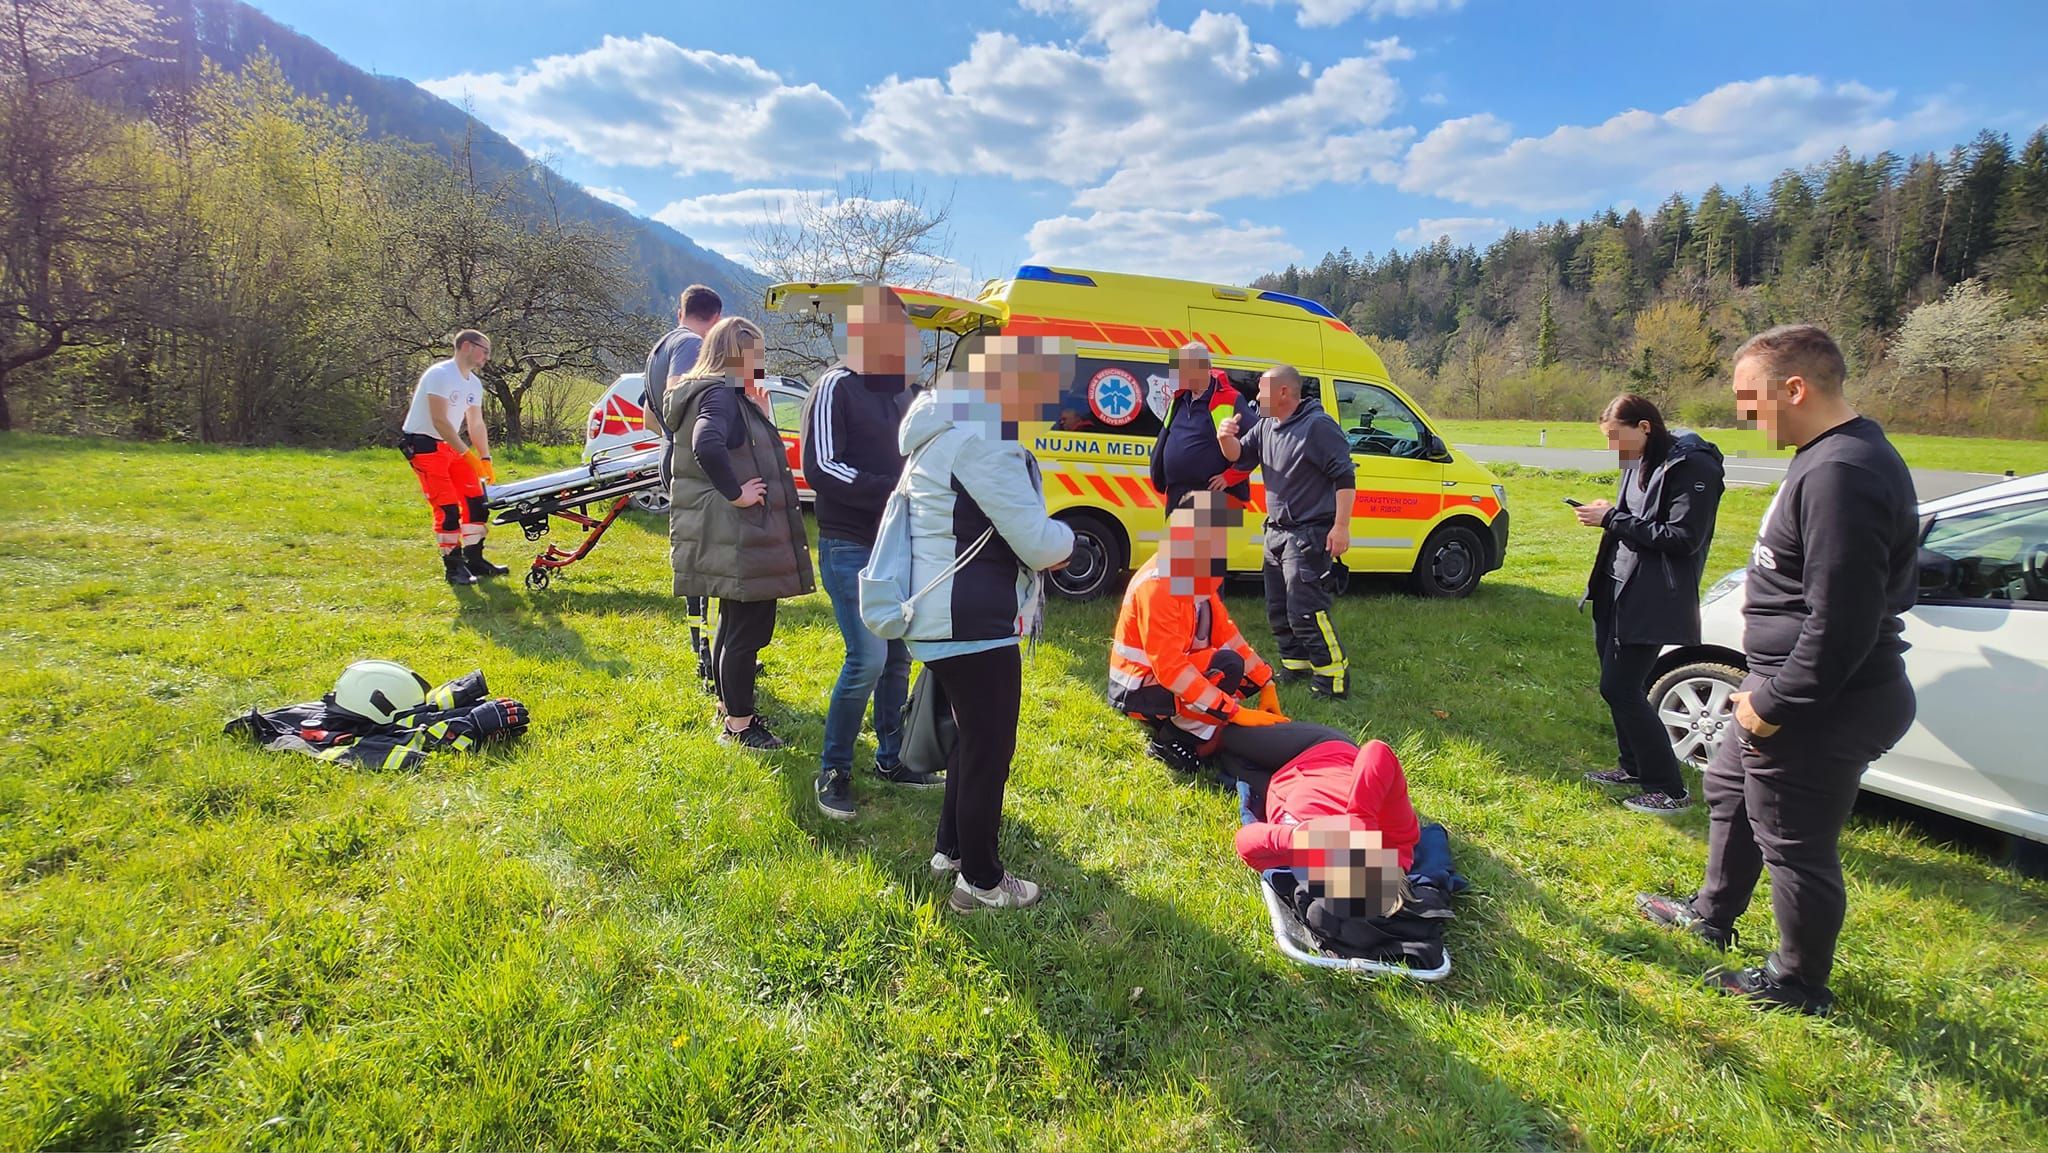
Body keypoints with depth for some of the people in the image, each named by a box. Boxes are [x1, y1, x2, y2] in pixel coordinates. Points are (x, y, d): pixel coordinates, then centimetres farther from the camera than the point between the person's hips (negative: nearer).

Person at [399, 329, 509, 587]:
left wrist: (486, 460, 5)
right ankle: (453, 567, -2)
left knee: (475, 498, 4)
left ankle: (474, 560, 14)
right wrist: (467, 454, -26)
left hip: (451, 445, 8)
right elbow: (439, 421, -23)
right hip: (424, 445, -8)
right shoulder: (440, 374, -17)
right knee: (447, 507, -12)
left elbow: (476, 425, 13)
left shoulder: (474, 384, 9)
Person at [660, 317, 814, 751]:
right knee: (749, 628, -2)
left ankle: (730, 704, 37)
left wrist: (760, 419, 11)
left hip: (731, 537, 11)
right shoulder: (720, 395, -17)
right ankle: (739, 724, 8)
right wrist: (736, 493, -28)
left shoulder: (728, 395, 16)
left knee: (735, 624, 22)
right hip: (739, 538, -11)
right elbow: (707, 445, -37)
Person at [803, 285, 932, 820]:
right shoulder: (837, 386, -8)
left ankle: (892, 759, 25)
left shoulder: (895, 390, 15)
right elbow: (820, 468, -17)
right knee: (868, 658, -14)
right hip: (849, 548, -8)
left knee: (897, 656, 11)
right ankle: (833, 771, 4)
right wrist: (890, 490, -22)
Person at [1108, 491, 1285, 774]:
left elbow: (1226, 634, 5)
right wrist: (1234, 711, -32)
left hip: (1169, 673, 10)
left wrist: (1267, 683, -1)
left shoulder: (1195, 574, 2)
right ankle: (1170, 740, -12)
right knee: (1228, 667, -27)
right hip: (1138, 689, -10)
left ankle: (1173, 725, 5)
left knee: (1255, 674, 8)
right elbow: (1169, 666, -31)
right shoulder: (1159, 585, -27)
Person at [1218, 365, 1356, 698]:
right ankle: (1295, 665, 30)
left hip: (1308, 534, -9)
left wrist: (1341, 526, -20)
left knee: (1305, 610, -14)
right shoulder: (1266, 425, 11)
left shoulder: (1318, 426, -14)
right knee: (1278, 609, 15)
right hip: (1276, 531, 9)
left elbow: (1345, 476, -16)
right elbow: (1240, 457, 18)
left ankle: (1333, 677, -4)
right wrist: (1226, 438, -6)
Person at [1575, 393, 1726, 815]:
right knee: (1621, 685, 16)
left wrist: (1613, 520, -18)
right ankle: (1634, 767, 33)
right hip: (1618, 591, 9)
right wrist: (1610, 515, 0)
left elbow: (1683, 538, -19)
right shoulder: (1641, 462, 12)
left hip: (1652, 601, -9)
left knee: (1620, 688, -8)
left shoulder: (1691, 466, -15)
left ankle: (1669, 790, 4)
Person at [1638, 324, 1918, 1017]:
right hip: (1797, 691, 11)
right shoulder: (1844, 454, 9)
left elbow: (1840, 624, -29)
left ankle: (1798, 985, 27)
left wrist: (1775, 703, -19)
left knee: (1797, 848, 6)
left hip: (1824, 708, -11)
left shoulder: (1841, 474, -26)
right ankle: (1712, 914, 46)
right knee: (1729, 786, 27)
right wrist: (1769, 691, 16)